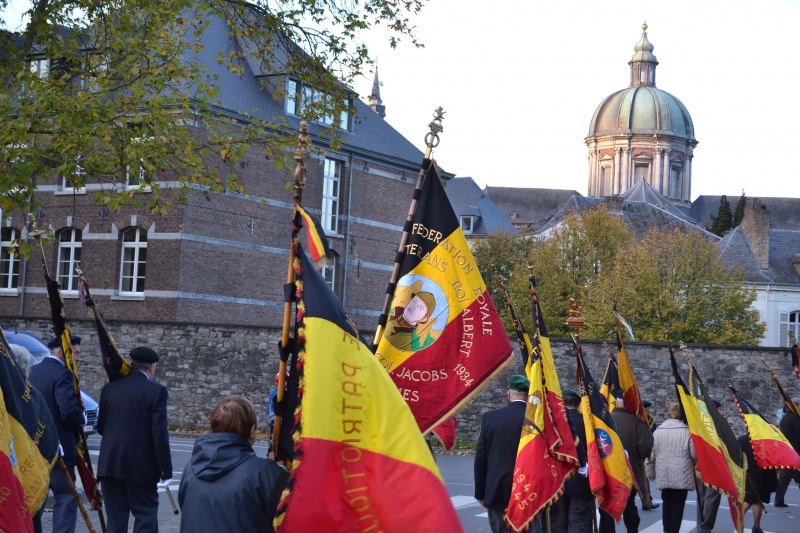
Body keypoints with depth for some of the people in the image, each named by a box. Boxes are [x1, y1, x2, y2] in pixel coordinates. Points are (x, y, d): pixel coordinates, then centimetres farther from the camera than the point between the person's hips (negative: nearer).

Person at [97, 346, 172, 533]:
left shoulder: (109, 388, 6)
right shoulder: (156, 391, -8)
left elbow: (100, 427, 12)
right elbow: (160, 433, -12)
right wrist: (166, 470, -8)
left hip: (110, 464, 4)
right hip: (141, 466, -4)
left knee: (115, 517, 8)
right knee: (146, 515, 5)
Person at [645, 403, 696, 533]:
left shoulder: (657, 431, 2)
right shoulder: (687, 431, -9)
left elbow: (651, 454, 6)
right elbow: (695, 454, -8)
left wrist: (650, 472, 18)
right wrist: (692, 464, 15)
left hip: (663, 476, 4)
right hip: (682, 476, -4)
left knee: (667, 503, 17)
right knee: (677, 505, 2)